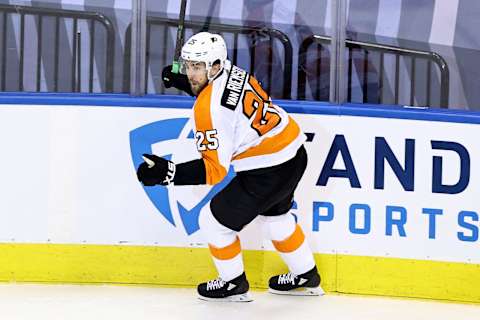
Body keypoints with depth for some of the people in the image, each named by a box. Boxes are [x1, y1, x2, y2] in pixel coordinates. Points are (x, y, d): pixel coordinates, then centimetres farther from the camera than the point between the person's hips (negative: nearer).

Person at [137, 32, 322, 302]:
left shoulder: (209, 108, -25)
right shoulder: (232, 71, 1)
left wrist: (167, 172, -32)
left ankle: (234, 284, 28)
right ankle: (306, 277, 49)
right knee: (275, 215, 34)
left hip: (267, 173, -9)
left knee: (214, 221, 9)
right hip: (295, 156, 9)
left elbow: (214, 169, -25)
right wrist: (182, 83, 23)